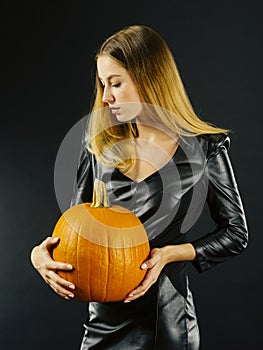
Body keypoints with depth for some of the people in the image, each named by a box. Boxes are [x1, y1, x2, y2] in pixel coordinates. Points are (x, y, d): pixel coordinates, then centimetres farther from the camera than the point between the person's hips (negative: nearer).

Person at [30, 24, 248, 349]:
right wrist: (41, 252, -14)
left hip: (165, 320, -3)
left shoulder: (203, 148, -8)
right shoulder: (100, 141, 1)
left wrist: (169, 253, -14)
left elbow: (236, 233, -1)